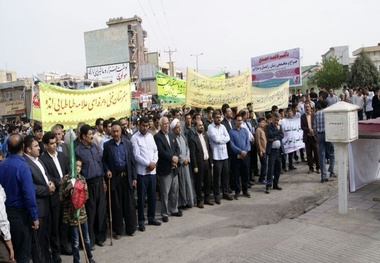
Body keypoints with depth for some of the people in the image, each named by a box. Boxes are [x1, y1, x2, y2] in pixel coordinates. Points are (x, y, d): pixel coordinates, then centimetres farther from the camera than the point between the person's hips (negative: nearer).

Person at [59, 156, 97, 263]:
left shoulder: (82, 178, 3)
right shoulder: (65, 179, -10)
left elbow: (86, 197, 7)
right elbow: (61, 197, -11)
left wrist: (85, 190, -13)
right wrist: (68, 188, -24)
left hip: (82, 212, 5)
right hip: (71, 213, -4)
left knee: (87, 238, 17)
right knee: (75, 241, 6)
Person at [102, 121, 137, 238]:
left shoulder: (128, 143, 3)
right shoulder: (107, 145, 1)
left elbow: (132, 161, 3)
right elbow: (104, 160, 9)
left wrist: (134, 177, 1)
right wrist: (107, 170, -10)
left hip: (127, 176, 1)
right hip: (114, 178, 0)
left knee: (129, 204, 6)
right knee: (116, 205, 7)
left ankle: (130, 228, 21)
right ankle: (118, 230, 19)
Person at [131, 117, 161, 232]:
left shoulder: (150, 136, 10)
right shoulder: (135, 138, -8)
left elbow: (155, 151, 10)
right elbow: (136, 155, -13)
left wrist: (154, 163, -6)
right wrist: (148, 163, -13)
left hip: (152, 171, 5)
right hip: (141, 172, -5)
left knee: (152, 196, 13)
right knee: (141, 197, 3)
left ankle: (151, 218, 27)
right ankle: (141, 221, 13)